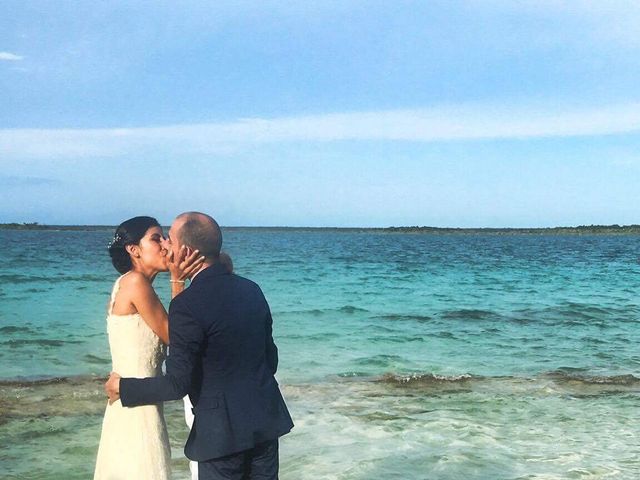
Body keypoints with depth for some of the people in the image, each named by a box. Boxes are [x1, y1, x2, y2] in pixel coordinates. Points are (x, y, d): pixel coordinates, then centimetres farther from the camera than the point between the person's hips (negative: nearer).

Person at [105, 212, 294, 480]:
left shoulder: (187, 305, -18)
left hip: (223, 429, -7)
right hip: (266, 420, 7)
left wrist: (124, 388, -1)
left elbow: (178, 384, -16)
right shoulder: (251, 289, 3)